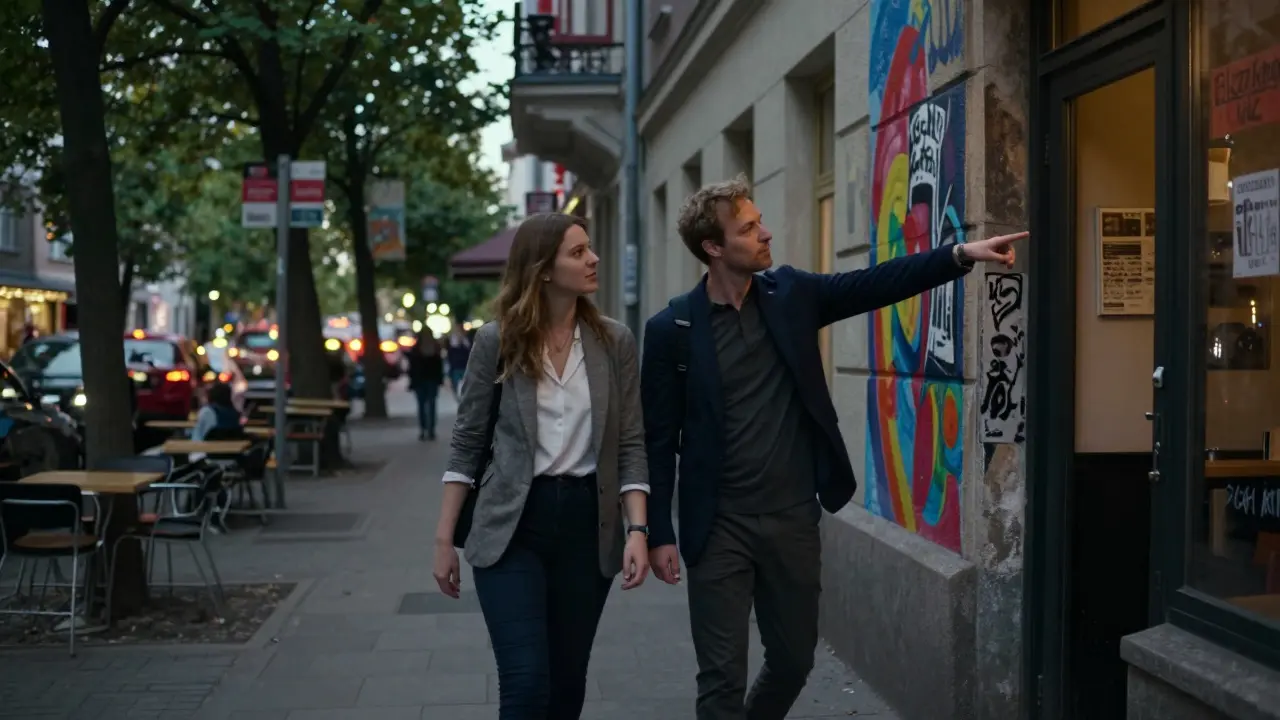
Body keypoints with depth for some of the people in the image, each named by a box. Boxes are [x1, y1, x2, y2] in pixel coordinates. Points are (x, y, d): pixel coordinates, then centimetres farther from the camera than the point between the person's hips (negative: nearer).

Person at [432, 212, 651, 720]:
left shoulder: (616, 342, 1)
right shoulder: (497, 340, -3)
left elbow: (630, 445, 2)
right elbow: (467, 443, 2)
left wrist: (638, 530, -10)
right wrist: (444, 539, 0)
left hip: (588, 523, 2)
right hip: (512, 526, -2)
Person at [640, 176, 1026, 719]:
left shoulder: (790, 294, 3)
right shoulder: (672, 328, -8)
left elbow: (878, 283, -1)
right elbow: (659, 440, -6)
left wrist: (962, 254, -13)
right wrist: (659, 534, -8)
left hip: (794, 518, 4)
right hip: (719, 527, -4)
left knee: (794, 660, 17)